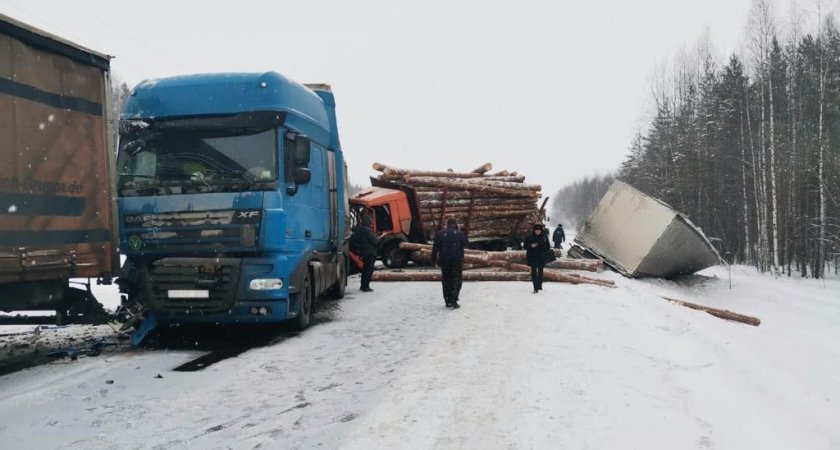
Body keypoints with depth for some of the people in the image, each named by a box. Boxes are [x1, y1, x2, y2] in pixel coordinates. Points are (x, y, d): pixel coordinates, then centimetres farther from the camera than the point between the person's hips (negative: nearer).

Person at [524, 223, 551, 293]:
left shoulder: (544, 237, -1)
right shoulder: (530, 237, -5)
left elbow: (548, 247, 3)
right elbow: (525, 245, 0)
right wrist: (531, 245, -18)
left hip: (541, 258, 2)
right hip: (532, 258, -2)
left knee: (540, 271, 16)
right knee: (534, 272, -10)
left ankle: (539, 285, 35)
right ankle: (535, 288, -12)